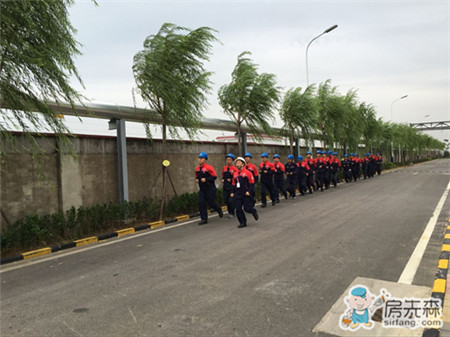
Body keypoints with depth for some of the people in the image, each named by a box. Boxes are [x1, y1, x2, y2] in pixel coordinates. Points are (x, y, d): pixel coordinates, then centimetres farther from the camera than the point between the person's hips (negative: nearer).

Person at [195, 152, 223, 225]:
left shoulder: (209, 167, -12)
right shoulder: (197, 169, 9)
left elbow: (214, 176, -15)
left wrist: (206, 179, -22)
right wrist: (196, 179, 3)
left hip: (210, 189, -6)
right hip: (202, 189, 6)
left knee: (211, 202, 1)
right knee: (201, 203, -3)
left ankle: (219, 210, 33)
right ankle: (204, 219, 5)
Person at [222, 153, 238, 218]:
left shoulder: (234, 169, -9)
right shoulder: (224, 168, 9)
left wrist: (231, 180, -16)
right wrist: (222, 179, 5)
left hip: (232, 187, -6)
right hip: (225, 187, 6)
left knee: (230, 201, -7)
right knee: (225, 200, 7)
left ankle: (232, 213, 12)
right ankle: (230, 212, 27)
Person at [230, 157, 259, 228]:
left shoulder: (248, 172, -5)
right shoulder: (235, 174, 12)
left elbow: (252, 183, -7)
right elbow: (233, 184, 18)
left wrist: (249, 191, -16)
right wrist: (232, 192, 9)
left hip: (246, 194, -5)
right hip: (237, 194, 5)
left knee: (247, 208, -5)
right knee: (238, 209, 0)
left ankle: (254, 211, 29)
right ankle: (243, 223, 12)